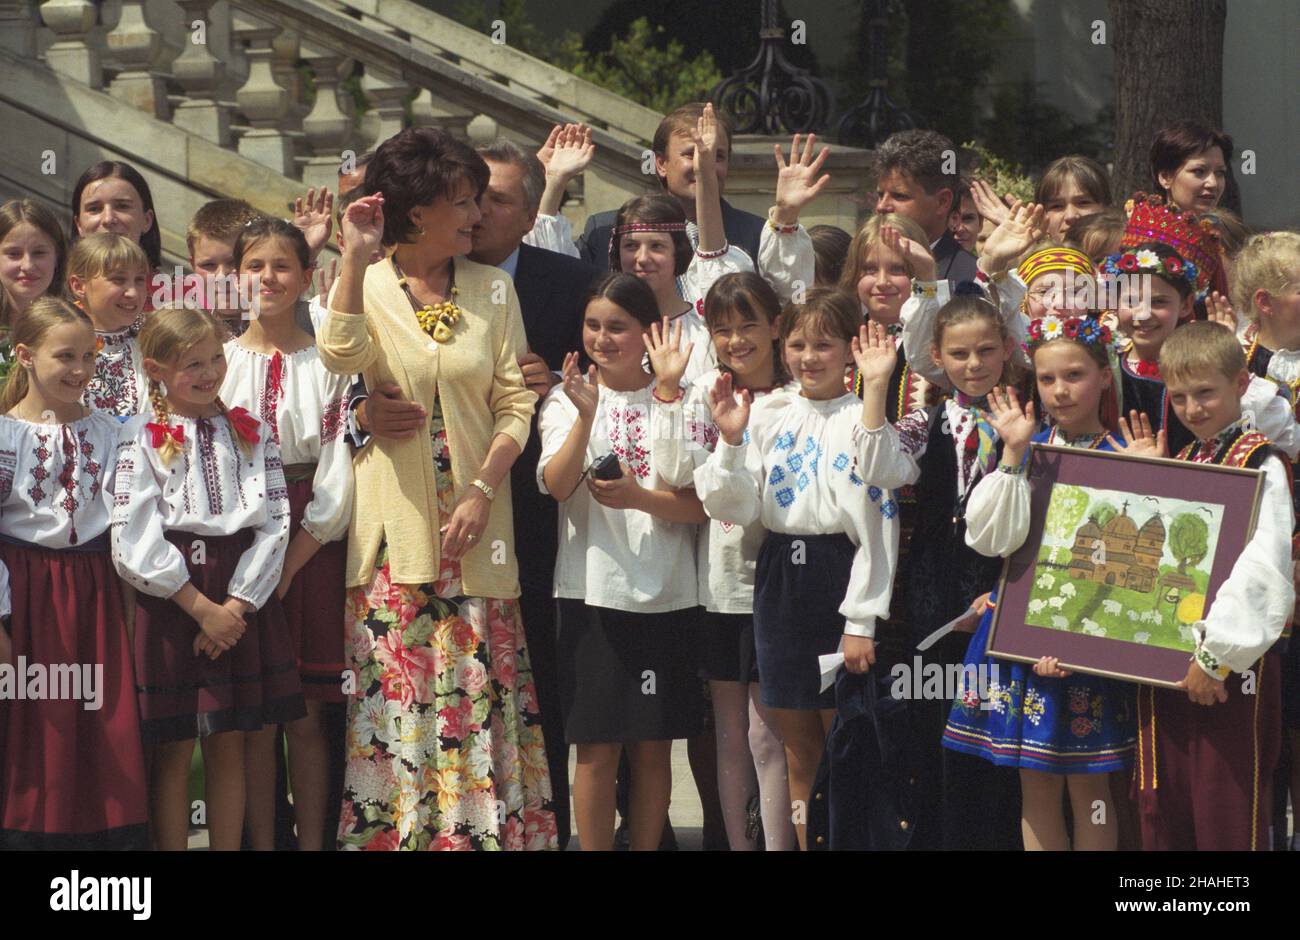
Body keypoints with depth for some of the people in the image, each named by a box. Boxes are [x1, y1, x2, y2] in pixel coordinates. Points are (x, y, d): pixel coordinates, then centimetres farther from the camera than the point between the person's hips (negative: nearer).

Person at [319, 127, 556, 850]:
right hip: (393, 519, -2)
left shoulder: (492, 289, 7)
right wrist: (357, 258, -21)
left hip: (473, 517, 2)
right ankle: (393, 829, 6)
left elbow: (516, 401, 3)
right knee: (396, 686, -2)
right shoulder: (368, 285, 2)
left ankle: (480, 829, 9)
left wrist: (483, 491, -8)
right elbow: (341, 358, -18)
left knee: (477, 684, 1)